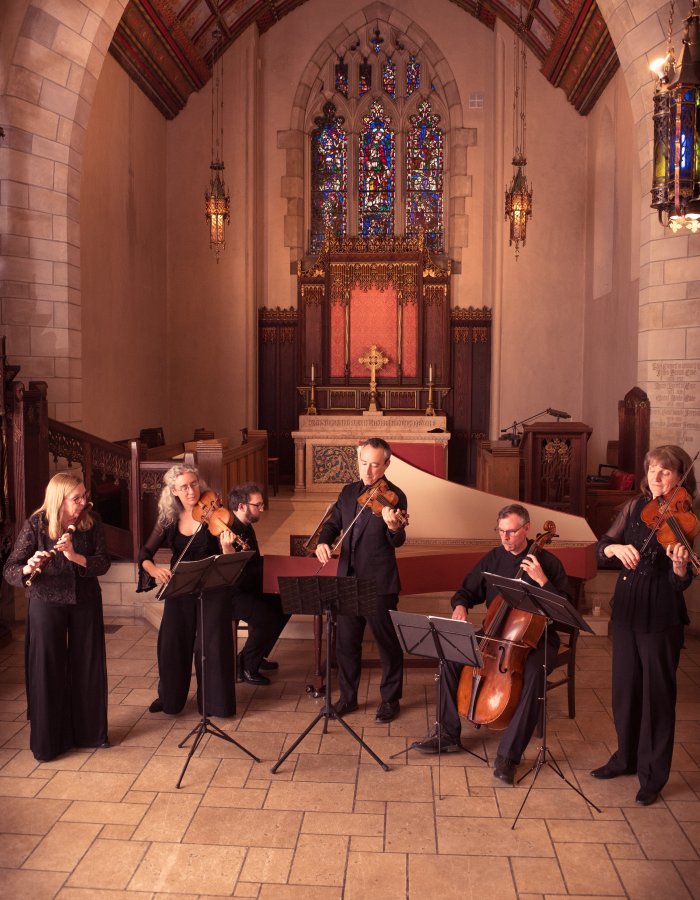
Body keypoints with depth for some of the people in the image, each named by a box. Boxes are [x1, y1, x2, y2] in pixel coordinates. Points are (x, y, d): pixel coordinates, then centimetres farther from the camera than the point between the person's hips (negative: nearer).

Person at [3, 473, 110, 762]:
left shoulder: (92, 521, -7)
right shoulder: (35, 524, -13)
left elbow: (103, 563, -12)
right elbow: (9, 570, -13)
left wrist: (75, 556, -29)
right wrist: (28, 568, -35)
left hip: (85, 600, 2)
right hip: (46, 603, -2)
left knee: (89, 666, 9)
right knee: (48, 669, 3)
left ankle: (90, 730, 27)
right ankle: (48, 741, 19)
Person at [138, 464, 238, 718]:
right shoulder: (169, 519, -3)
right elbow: (145, 554, -3)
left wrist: (227, 546, -39)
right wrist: (154, 569, -24)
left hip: (213, 590, -3)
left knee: (211, 645, -2)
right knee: (172, 643, 8)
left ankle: (215, 701, 18)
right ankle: (170, 697, 32)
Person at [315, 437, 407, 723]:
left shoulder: (394, 497, -9)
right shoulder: (348, 492, 9)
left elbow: (397, 542, -18)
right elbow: (333, 523, 14)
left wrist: (394, 527, -41)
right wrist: (323, 541, -8)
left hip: (380, 584, -5)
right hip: (348, 580, 5)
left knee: (388, 643, 8)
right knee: (345, 642, 15)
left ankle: (390, 699, 26)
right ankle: (348, 696, 32)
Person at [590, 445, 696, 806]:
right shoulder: (634, 507, 3)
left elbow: (681, 582, -17)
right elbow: (600, 549, 0)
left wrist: (679, 564, -38)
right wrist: (616, 547, -22)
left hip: (660, 616, -5)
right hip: (626, 607, 5)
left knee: (657, 693, 6)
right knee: (624, 686, 16)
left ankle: (654, 774, 22)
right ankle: (626, 756, 35)